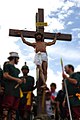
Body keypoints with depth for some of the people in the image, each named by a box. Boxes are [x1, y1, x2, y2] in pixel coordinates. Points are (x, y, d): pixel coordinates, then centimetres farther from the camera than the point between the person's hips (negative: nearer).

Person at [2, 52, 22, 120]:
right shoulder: (7, 65, 4)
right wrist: (16, 79, -10)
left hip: (16, 89, 8)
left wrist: (20, 80, 13)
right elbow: (5, 75, -9)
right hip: (9, 89, -8)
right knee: (7, 105, -18)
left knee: (15, 107, 1)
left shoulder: (16, 69, 26)